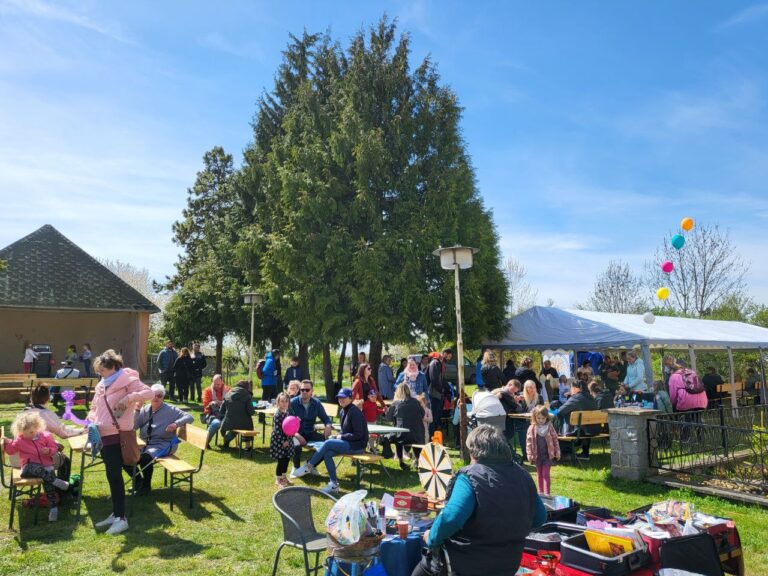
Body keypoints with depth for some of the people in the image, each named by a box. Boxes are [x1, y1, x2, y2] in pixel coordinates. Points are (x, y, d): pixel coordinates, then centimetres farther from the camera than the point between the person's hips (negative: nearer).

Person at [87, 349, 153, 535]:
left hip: (118, 436, -8)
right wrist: (91, 422, 2)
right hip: (103, 436, 8)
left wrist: (129, 398, -29)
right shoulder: (101, 386, 14)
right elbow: (94, 408, 20)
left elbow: (149, 393, -19)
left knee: (115, 475, -5)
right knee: (111, 475, 14)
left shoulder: (127, 381, -10)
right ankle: (115, 514, 24)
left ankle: (121, 518, 2)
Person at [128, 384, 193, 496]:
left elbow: (189, 417, -7)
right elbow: (134, 426, 0)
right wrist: (137, 410, -10)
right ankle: (138, 480, 10)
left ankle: (146, 485, -7)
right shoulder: (144, 409, 9)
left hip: (162, 444, -5)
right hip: (144, 443, 5)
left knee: (146, 458, -32)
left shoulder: (170, 410, -2)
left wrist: (176, 424, -24)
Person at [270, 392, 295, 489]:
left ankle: (283, 476, 32)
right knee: (281, 460, -1)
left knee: (287, 459, 13)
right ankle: (278, 479, 13)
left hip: (287, 440, 7)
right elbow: (277, 430, -18)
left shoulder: (288, 413, 7)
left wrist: (288, 440, -3)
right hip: (279, 440, -7)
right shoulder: (277, 415, -15)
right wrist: (282, 442, -16)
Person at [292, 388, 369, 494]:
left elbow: (358, 435, -20)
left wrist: (341, 437, -13)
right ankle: (333, 484, -9)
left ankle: (309, 466, -7)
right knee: (327, 454, -13)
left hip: (357, 445, -8)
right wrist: (336, 437, 0)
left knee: (327, 443, -20)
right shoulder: (342, 412, 11)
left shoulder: (354, 412, -16)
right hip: (348, 443, 8)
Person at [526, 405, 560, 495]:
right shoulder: (532, 428, -5)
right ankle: (540, 492, 22)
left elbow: (555, 440, 2)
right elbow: (529, 442, -2)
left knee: (546, 474, -4)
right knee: (539, 474, 12)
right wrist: (529, 454, -6)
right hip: (537, 455, 2)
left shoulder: (550, 427, -4)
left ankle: (546, 493, -4)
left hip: (548, 455, -1)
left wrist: (557, 452, 2)